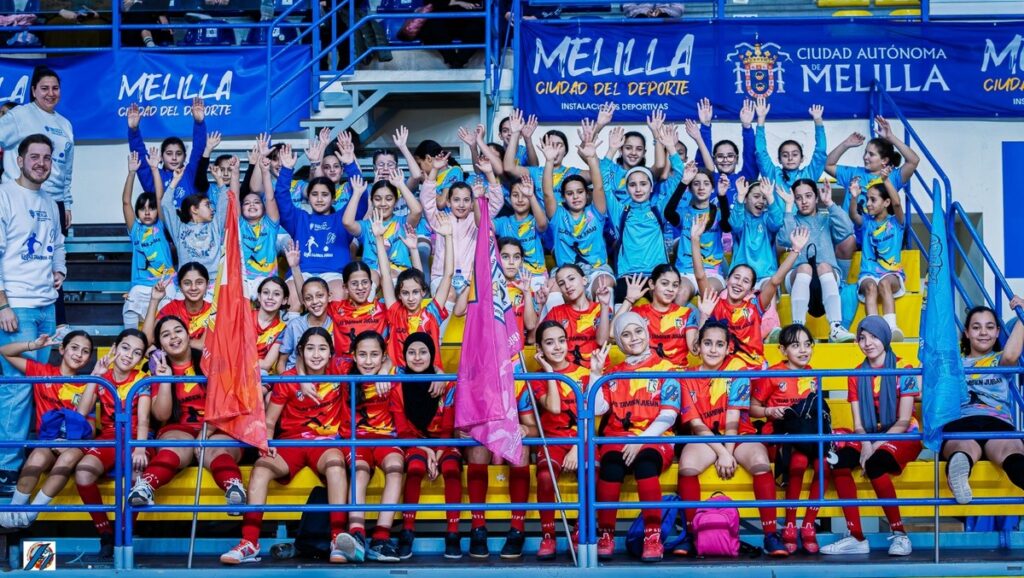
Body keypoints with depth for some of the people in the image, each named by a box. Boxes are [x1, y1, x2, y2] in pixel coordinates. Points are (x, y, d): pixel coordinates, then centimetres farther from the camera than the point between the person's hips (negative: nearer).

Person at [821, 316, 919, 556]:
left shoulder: (903, 370, -4)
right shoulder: (857, 376, 10)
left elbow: (903, 422, -9)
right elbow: (858, 424, 4)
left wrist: (876, 446, -21)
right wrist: (865, 445, -18)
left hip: (902, 437, -4)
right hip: (868, 438, 4)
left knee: (874, 464, -37)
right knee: (838, 460, -28)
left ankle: (899, 534, -24)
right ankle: (856, 537, -27)